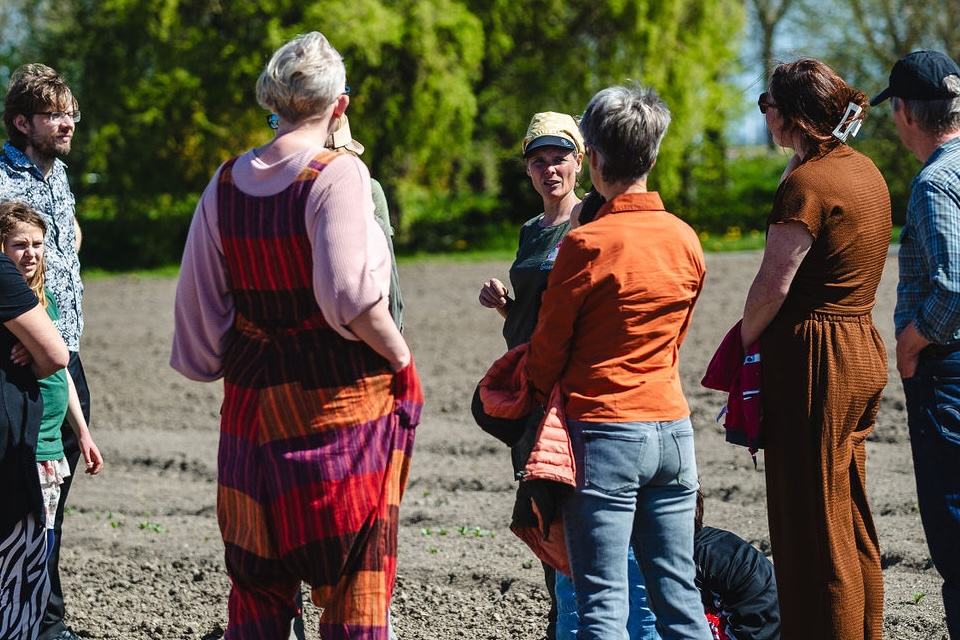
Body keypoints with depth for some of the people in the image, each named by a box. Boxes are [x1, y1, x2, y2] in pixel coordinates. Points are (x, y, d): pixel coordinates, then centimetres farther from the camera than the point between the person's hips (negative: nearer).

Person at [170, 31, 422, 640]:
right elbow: (349, 295, -23)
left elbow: (197, 298, 10)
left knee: (256, 575, 14)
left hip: (253, 401, 6)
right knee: (356, 574, 2)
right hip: (341, 397, -5)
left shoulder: (226, 183, 5)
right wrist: (401, 360, -9)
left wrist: (212, 362, 24)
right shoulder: (337, 175, -13)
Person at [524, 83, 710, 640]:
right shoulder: (686, 239, 5)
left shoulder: (587, 244, -12)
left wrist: (529, 400, 15)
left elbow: (548, 349, -3)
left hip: (603, 429, -6)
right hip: (673, 427, 6)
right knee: (679, 593, 10)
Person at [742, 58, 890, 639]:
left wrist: (745, 340, -2)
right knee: (851, 521, 16)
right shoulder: (865, 171, 10)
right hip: (863, 347, 9)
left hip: (814, 358, -9)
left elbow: (772, 286, -17)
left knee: (813, 528, -2)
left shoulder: (807, 183, -17)